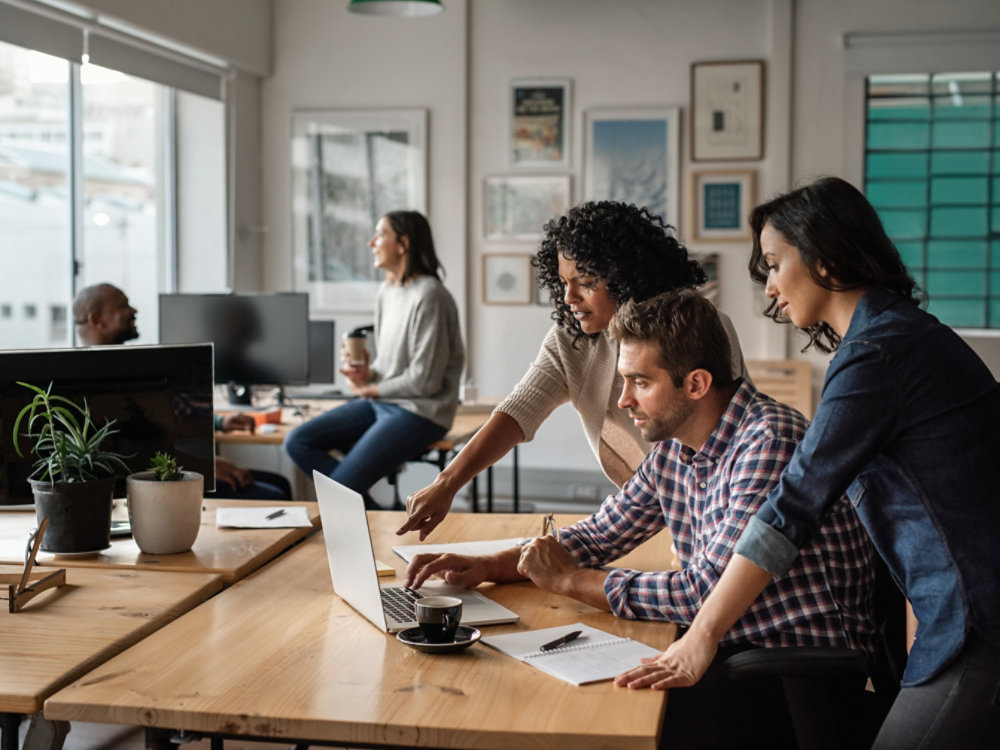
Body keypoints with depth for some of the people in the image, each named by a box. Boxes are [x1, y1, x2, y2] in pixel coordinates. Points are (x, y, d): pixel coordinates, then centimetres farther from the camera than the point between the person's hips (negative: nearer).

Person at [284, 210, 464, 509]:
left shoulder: (428, 296, -18)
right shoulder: (387, 291, 10)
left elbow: (424, 381, -18)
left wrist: (369, 390, -6)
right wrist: (367, 374, -4)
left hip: (420, 412, -9)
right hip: (381, 403, 9)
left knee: (340, 488, -20)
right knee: (298, 442, -2)